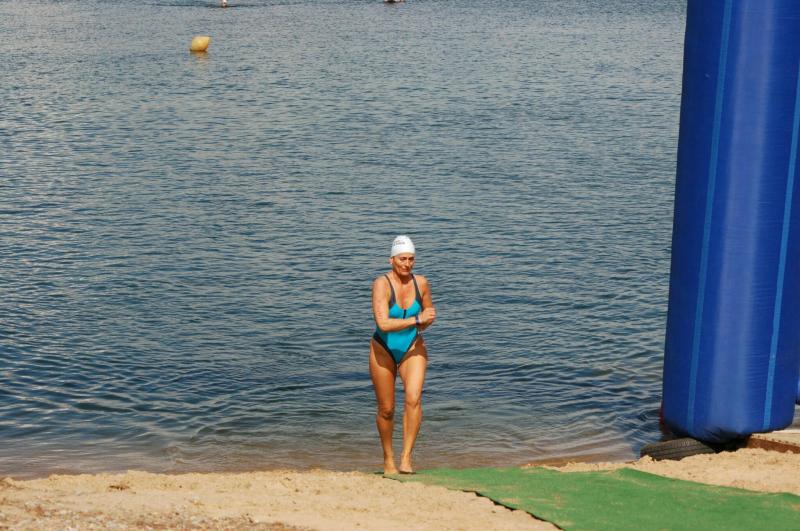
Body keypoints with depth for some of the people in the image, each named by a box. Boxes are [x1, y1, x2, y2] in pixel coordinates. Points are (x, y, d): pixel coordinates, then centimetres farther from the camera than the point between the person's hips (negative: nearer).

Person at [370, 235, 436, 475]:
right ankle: (388, 458, 31)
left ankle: (406, 457, -16)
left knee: (413, 399, -23)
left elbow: (429, 312, 12)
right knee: (386, 410, 8)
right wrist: (416, 319, -33)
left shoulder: (421, 283, -8)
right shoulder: (382, 284, -20)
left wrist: (423, 325, -9)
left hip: (412, 349, 2)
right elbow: (383, 323, -32)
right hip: (384, 350, -2)